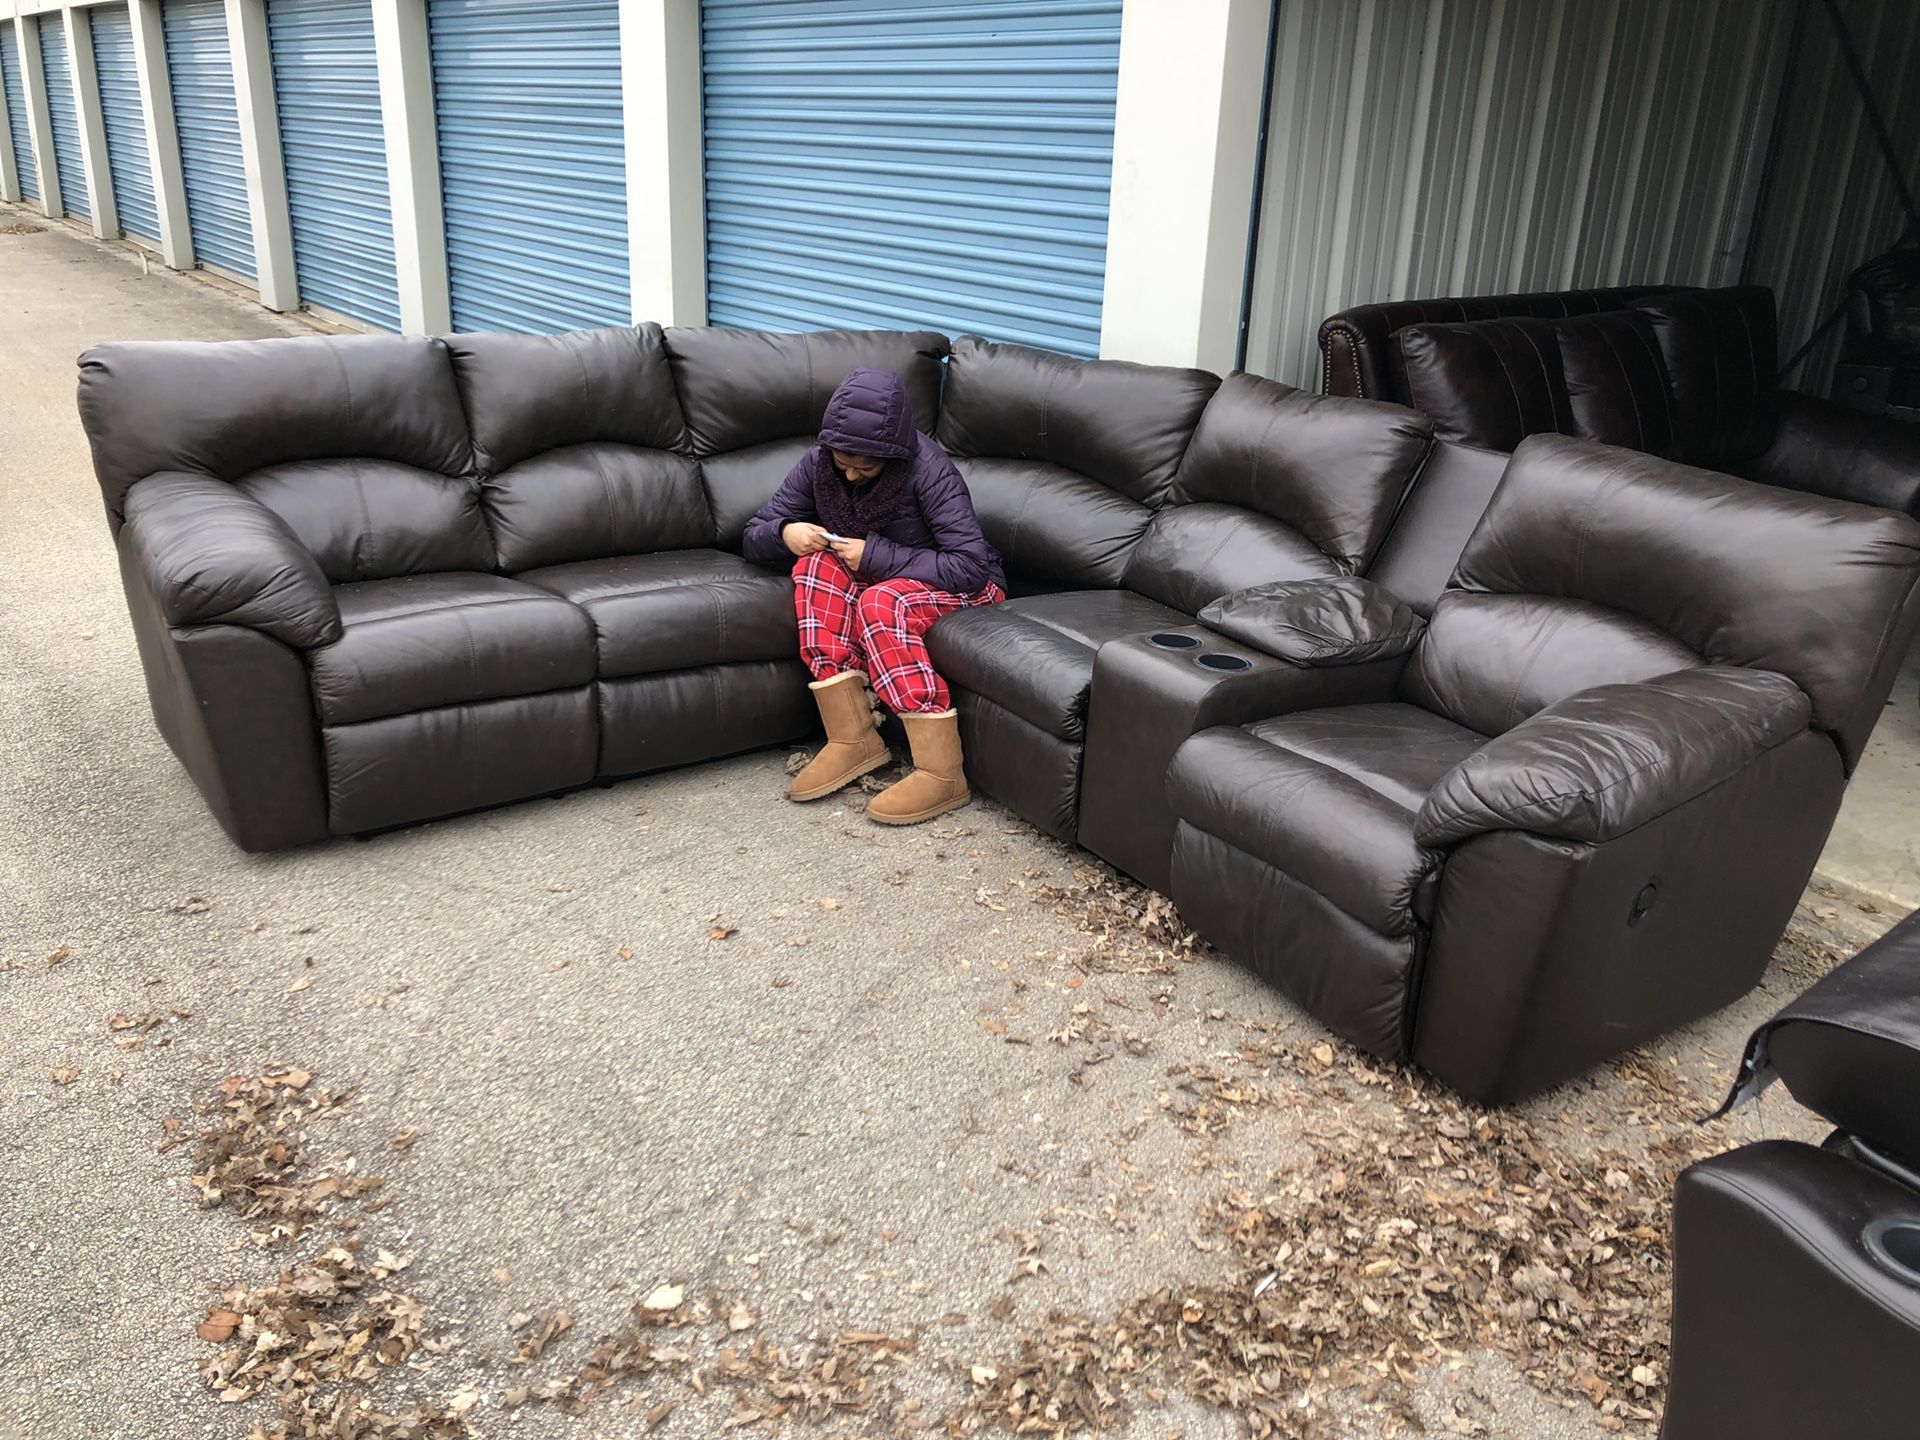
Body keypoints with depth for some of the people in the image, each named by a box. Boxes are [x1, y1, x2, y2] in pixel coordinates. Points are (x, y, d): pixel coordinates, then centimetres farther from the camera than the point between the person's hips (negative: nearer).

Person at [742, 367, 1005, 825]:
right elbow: (754, 539, -3)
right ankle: (852, 739, -25)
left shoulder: (927, 469, -25)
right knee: (817, 566, -24)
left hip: (965, 588, -6)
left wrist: (875, 556, -32)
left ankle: (942, 774, -35)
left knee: (881, 603, -35)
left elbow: (971, 566, -32)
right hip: (878, 578, 6)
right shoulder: (818, 464, -9)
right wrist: (785, 533, -27)